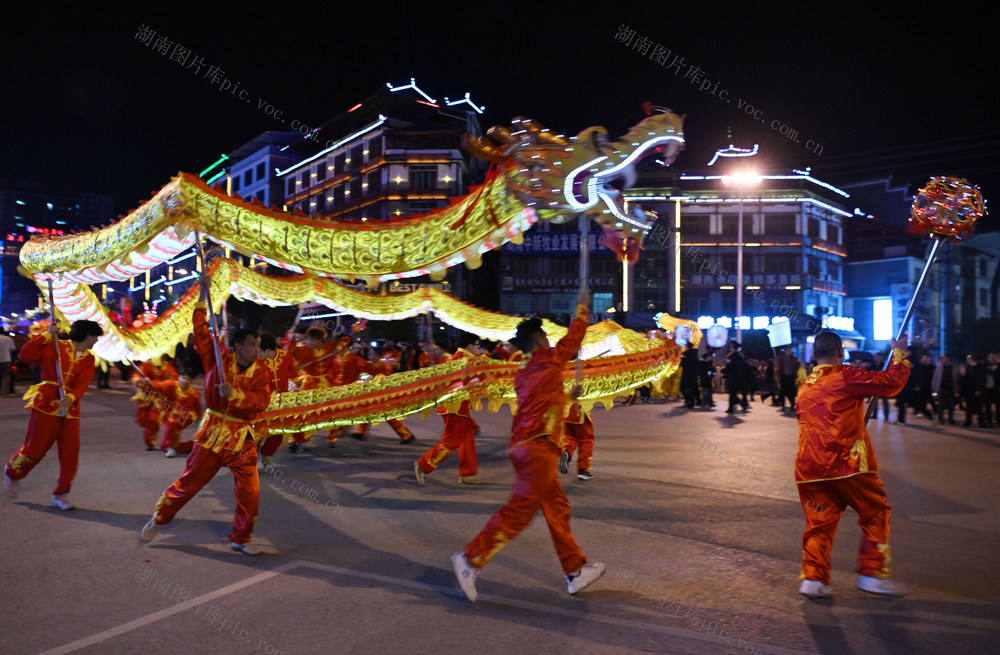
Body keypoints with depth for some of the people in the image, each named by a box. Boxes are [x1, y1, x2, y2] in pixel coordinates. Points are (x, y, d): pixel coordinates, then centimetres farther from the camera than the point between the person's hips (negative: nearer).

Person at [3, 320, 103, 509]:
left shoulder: (88, 359, 11)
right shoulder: (55, 347, 0)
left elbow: (82, 383, -4)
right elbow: (25, 355, -9)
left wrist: (72, 397, -23)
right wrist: (46, 335, -12)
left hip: (70, 409, 4)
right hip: (47, 405, -4)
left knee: (70, 454, 0)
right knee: (34, 449, 1)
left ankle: (61, 494, 12)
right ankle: (12, 473, 33)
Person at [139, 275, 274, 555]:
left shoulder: (262, 371, -3)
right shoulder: (219, 359, -3)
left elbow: (261, 401, -15)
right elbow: (201, 330, -4)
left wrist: (235, 394, -28)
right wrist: (203, 294, -7)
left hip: (242, 437, 1)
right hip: (212, 432, -1)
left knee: (250, 492, -3)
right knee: (188, 482, 9)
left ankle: (241, 539, 16)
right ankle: (157, 520, 33)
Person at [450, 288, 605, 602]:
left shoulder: (522, 375, 16)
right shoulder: (550, 360, -5)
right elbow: (574, 336, 7)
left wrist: (568, 396, 34)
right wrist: (582, 307, 21)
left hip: (524, 445, 9)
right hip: (540, 448, -9)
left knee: (557, 508, 14)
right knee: (519, 510, -7)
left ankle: (576, 570, 21)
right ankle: (471, 558, -5)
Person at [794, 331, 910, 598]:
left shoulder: (805, 386, 17)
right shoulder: (846, 377, -6)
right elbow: (891, 381, -6)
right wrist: (900, 354, 10)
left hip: (809, 467, 6)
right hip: (847, 464, -6)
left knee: (820, 522, 10)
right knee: (876, 513, 10)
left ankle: (812, 578, 3)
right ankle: (872, 573, 8)